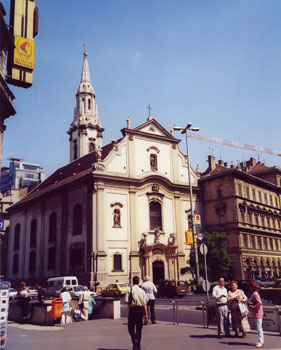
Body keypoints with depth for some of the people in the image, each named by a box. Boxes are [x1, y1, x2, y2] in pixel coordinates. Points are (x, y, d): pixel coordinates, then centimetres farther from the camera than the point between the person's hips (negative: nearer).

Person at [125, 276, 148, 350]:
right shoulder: (142, 291, 4)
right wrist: (146, 314, 3)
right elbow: (144, 303, 1)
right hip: (140, 309, 3)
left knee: (131, 327, 5)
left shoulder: (130, 290, -5)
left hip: (132, 309, -3)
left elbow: (126, 301, -14)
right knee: (139, 328, 13)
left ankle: (135, 339, -21)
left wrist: (130, 305, 9)